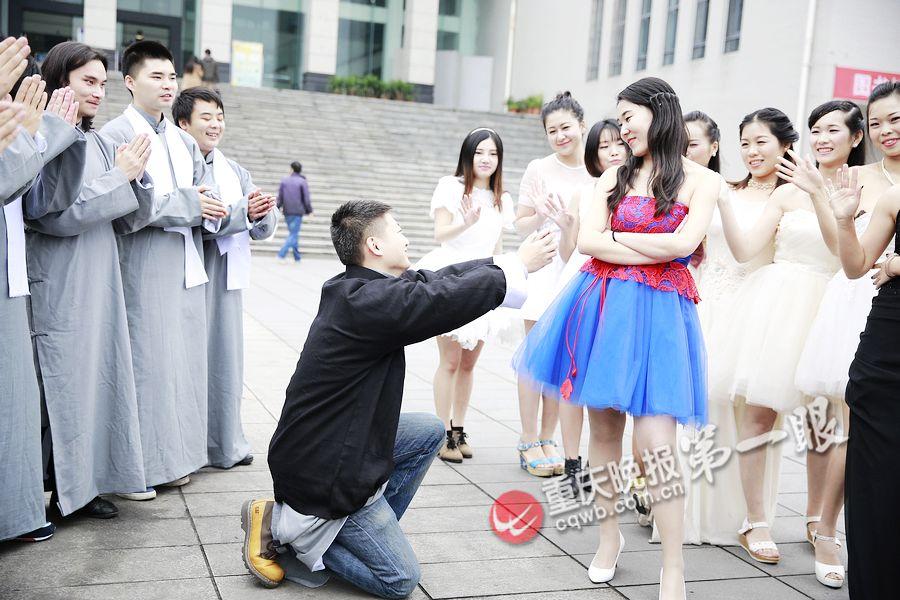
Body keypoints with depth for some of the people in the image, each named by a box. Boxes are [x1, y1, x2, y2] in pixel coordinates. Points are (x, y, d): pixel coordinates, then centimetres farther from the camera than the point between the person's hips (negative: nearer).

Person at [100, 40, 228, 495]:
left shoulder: (184, 142, 18)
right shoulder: (116, 135, -6)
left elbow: (209, 199, 14)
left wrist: (209, 209, -9)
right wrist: (187, 203, -14)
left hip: (187, 268, 7)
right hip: (143, 268, -7)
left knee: (184, 361, 9)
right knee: (146, 361, -5)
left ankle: (173, 457, 19)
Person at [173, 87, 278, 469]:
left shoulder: (234, 171, 16)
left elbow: (265, 229, 11)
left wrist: (261, 215, -12)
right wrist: (242, 212, -23)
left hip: (227, 279, 6)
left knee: (227, 361, 9)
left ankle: (227, 444, 20)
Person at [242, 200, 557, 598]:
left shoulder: (357, 287, 2)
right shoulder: (371, 301, -26)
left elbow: (434, 281, 6)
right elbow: (448, 300, -25)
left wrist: (505, 259, 5)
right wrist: (519, 264, -11)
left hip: (321, 444, 9)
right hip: (324, 472, -9)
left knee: (430, 432, 18)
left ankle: (368, 528, 16)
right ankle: (284, 529, 2)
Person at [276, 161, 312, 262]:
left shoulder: (284, 181, 3)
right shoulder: (303, 182, -6)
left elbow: (280, 197, 3)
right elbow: (306, 199, -8)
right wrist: (309, 211, 4)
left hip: (287, 212, 4)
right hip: (298, 212, -4)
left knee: (293, 233, 16)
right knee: (293, 235, -3)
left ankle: (297, 258, 18)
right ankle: (281, 255, -17)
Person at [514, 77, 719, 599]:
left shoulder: (701, 180, 4)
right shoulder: (615, 177, 13)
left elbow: (683, 243, -10)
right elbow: (586, 241, 1)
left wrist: (616, 237, -1)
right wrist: (654, 251, -7)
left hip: (659, 312, -4)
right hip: (601, 305, 4)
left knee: (655, 442, -11)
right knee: (604, 427, 8)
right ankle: (610, 534, 26)